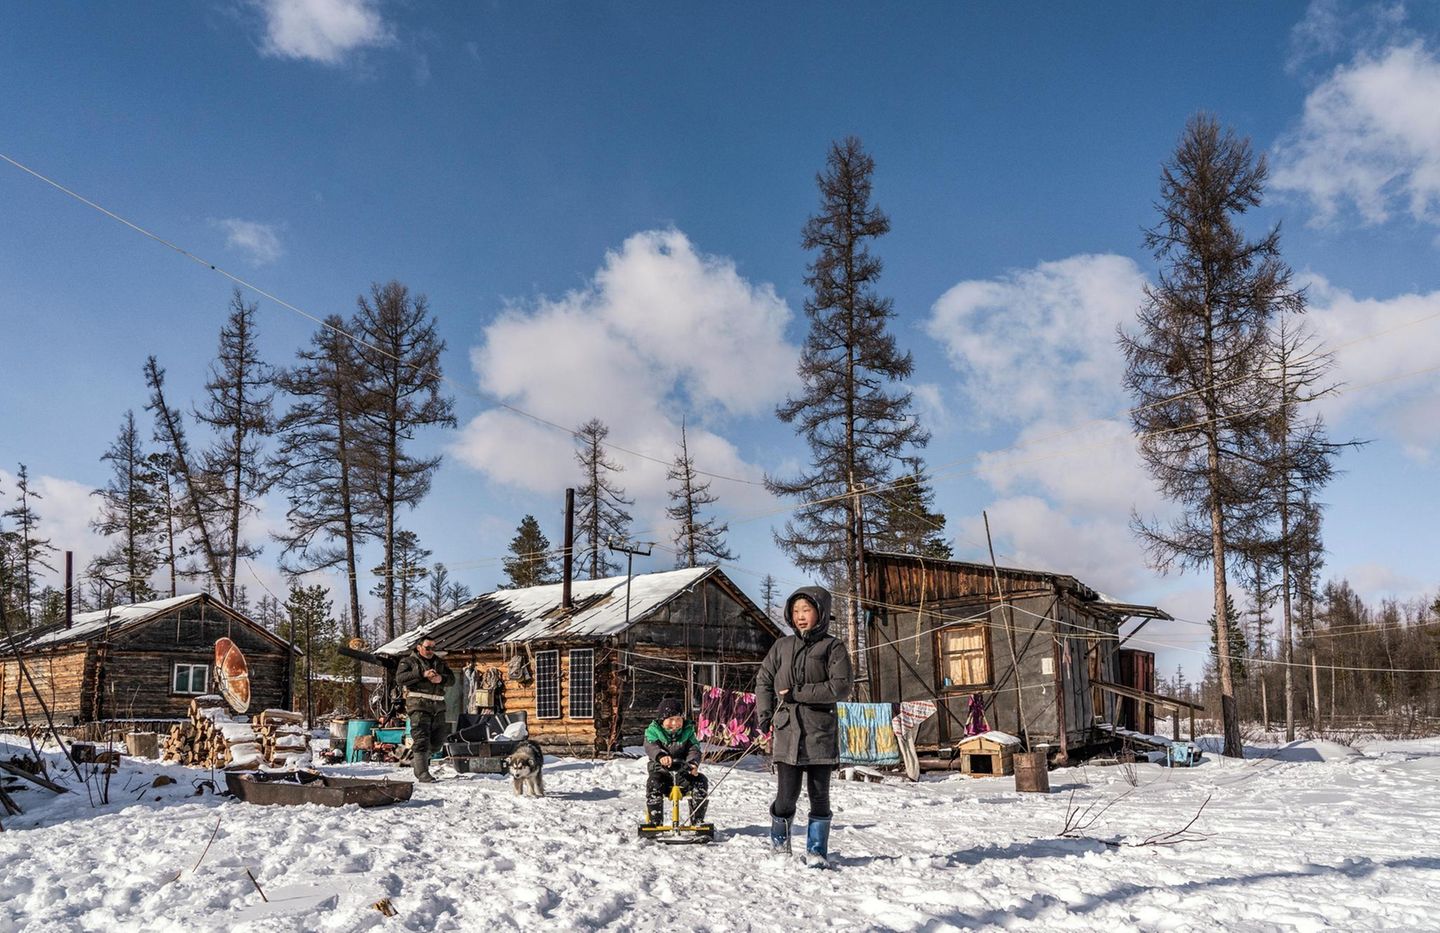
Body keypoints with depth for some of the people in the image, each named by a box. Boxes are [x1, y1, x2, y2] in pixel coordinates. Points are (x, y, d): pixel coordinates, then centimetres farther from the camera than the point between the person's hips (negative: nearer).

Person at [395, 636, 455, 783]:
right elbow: (400, 678, -11)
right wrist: (422, 674, -19)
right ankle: (422, 773, -10)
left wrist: (441, 678, -11)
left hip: (437, 706, 6)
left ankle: (416, 758, 32)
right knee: (421, 739, -11)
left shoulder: (440, 662, 19)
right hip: (418, 705, -6)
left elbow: (451, 678, 12)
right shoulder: (408, 661, 5)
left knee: (438, 738, 11)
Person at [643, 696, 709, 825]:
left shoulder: (687, 731, 9)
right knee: (653, 783, -34)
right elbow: (650, 746, -21)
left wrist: (692, 763, -28)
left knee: (701, 781, -22)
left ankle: (697, 820, -10)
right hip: (661, 770, -2)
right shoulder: (653, 731, 0)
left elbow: (694, 749, -4)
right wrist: (661, 756, -46)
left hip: (683, 772, 2)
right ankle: (655, 822, -22)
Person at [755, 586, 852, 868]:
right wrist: (764, 715, 4)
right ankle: (779, 844, 24)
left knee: (819, 794, 3)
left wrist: (799, 693, -12)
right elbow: (764, 680, 17)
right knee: (787, 795, -1)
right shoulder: (782, 647, 11)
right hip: (787, 731, 1)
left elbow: (841, 687, -9)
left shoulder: (833, 647, 1)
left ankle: (816, 850, 17)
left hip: (821, 733, -1)